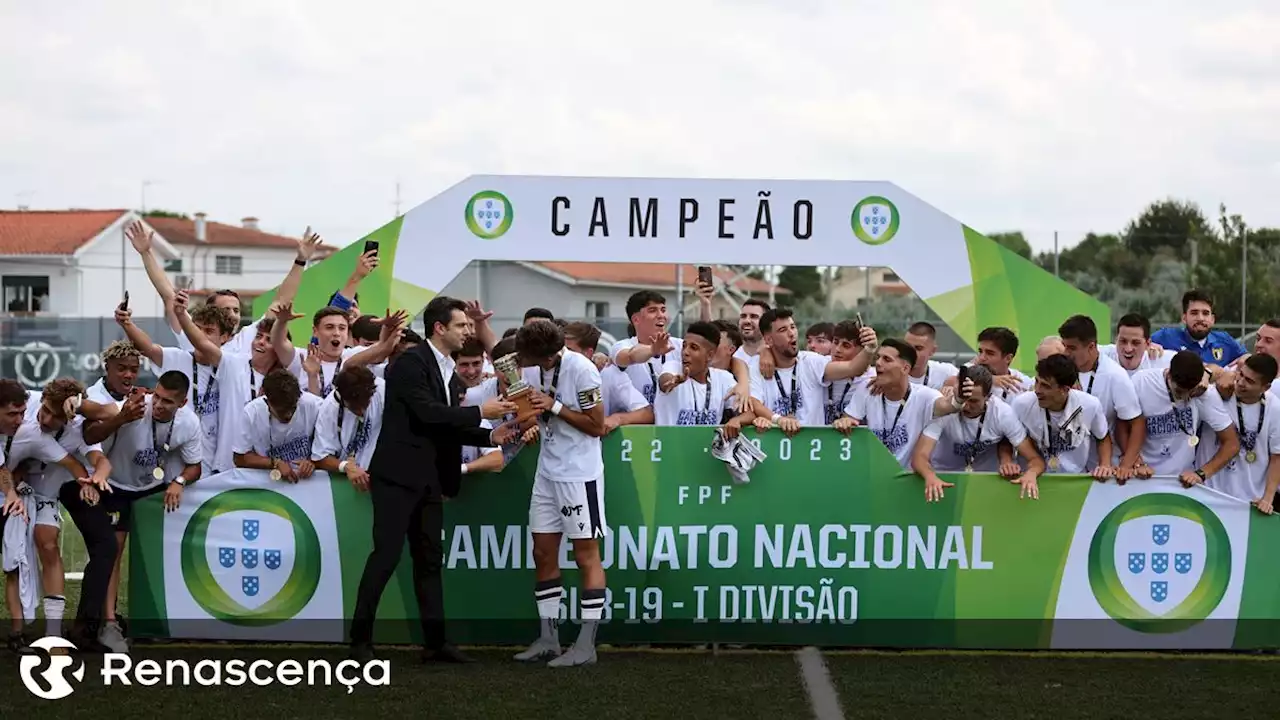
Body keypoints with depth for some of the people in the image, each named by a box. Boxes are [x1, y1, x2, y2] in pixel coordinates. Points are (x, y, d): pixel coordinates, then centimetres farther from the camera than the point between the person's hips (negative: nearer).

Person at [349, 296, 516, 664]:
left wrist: (491, 435, 2)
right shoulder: (410, 362, -10)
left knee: (430, 560, 10)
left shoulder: (451, 375, 17)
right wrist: (480, 412, -15)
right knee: (386, 555, -10)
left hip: (430, 480, 9)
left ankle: (434, 641, 14)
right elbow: (427, 413, -20)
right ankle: (360, 639, -4)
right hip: (398, 474, -9)